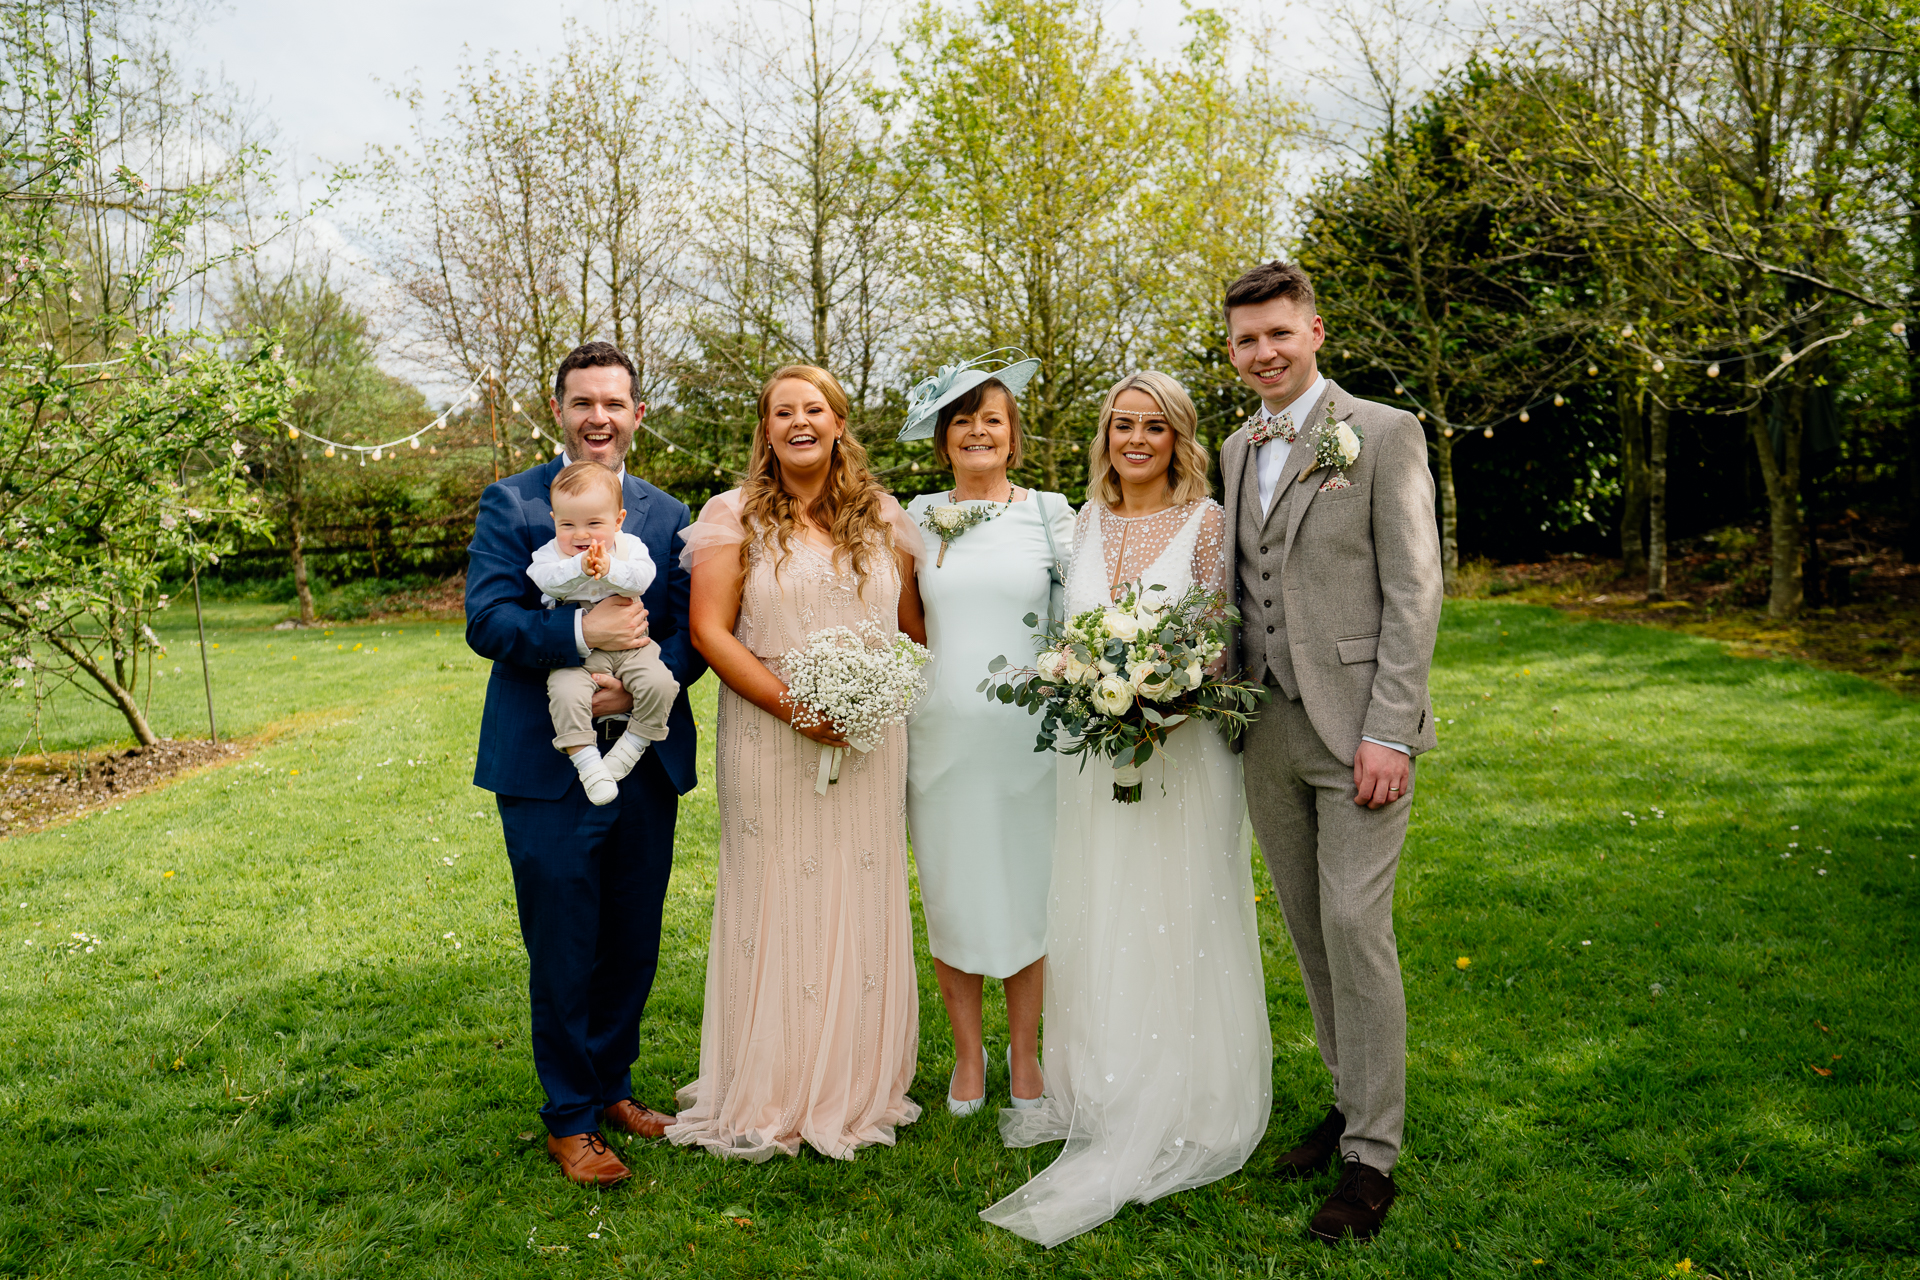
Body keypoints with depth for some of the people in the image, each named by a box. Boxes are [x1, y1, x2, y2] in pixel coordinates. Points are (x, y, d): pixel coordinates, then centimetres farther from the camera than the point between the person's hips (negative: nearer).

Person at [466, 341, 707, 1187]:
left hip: (646, 761, 4)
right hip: (548, 768, -4)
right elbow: (485, 621, -11)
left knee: (633, 948, 15)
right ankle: (570, 1118, 24)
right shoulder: (510, 504, -1)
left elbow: (691, 631, 3)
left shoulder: (668, 515, 9)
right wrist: (581, 635, -26)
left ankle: (613, 1087, 36)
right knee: (563, 955, 7)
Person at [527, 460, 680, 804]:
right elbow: (546, 579, -20)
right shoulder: (551, 553, 1)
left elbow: (643, 576, -16)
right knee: (565, 692, -28)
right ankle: (586, 760, -16)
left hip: (629, 644, 1)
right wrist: (579, 568, -36)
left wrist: (609, 569, -32)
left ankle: (633, 744, -2)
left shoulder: (629, 546, 2)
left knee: (659, 683, -22)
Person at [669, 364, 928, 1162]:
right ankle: (771, 1099, 18)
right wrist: (793, 705, -16)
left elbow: (915, 630, 13)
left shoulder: (884, 520, 10)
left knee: (863, 906, 8)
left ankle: (859, 1088, 24)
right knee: (776, 904, 3)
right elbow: (709, 630, -7)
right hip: (772, 740, -2)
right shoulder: (735, 516, 0)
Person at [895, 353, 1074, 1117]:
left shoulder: (1051, 513, 3)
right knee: (952, 894, 8)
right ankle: (968, 1053, 26)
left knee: (1028, 891, 6)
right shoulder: (917, 519, 7)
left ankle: (1025, 1052, 25)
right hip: (942, 732, 1)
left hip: (1027, 734, -1)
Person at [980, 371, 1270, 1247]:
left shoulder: (1205, 520, -5)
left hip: (1179, 747, -5)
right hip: (1093, 748, 5)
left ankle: (1170, 1112, 15)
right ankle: (1090, 1088, 28)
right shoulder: (1087, 521, 9)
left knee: (1171, 920, 2)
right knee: (1093, 918, 12)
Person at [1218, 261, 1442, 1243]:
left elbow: (1414, 592, -10)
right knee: (1308, 929, 12)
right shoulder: (1237, 450, 13)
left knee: (1355, 927, -5)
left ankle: (1372, 1155, 9)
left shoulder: (1384, 435, -5)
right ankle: (1349, 1099, 29)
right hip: (1268, 730, 6)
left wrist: (1387, 732, -16)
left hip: (1357, 727, -6)